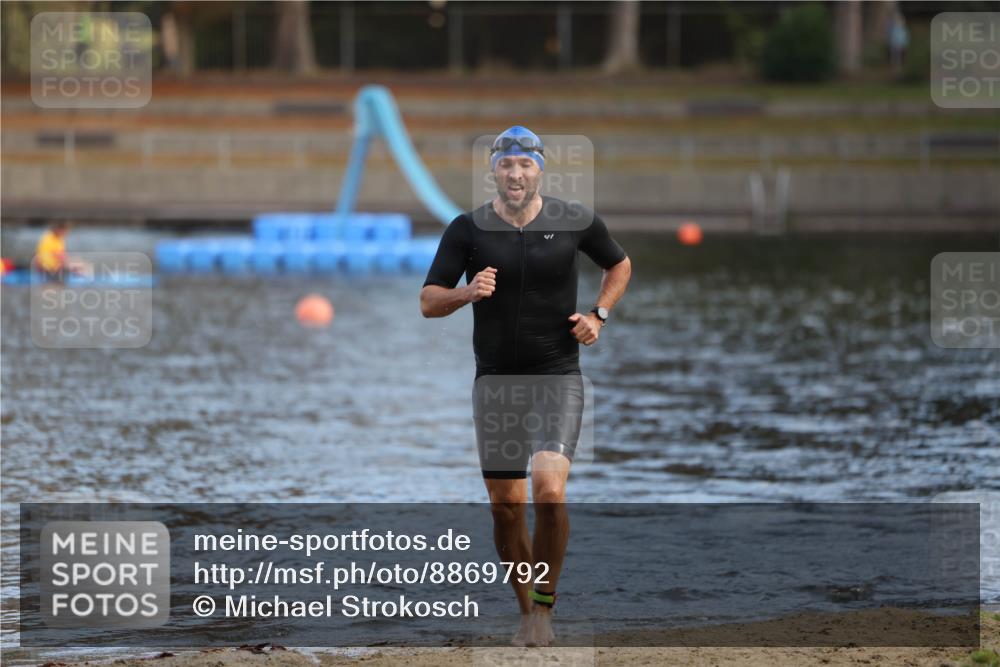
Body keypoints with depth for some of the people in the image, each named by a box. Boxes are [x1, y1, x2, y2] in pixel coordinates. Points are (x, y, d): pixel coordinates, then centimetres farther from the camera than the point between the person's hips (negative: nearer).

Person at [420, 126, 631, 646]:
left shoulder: (576, 223, -2)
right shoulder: (467, 229, -3)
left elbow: (620, 264, 17)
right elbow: (428, 302, -2)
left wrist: (598, 315, 2)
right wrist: (467, 293, -22)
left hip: (559, 378, -1)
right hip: (495, 382, 1)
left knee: (549, 492, -20)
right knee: (506, 505, 3)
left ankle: (544, 604, -2)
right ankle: (527, 611, 21)